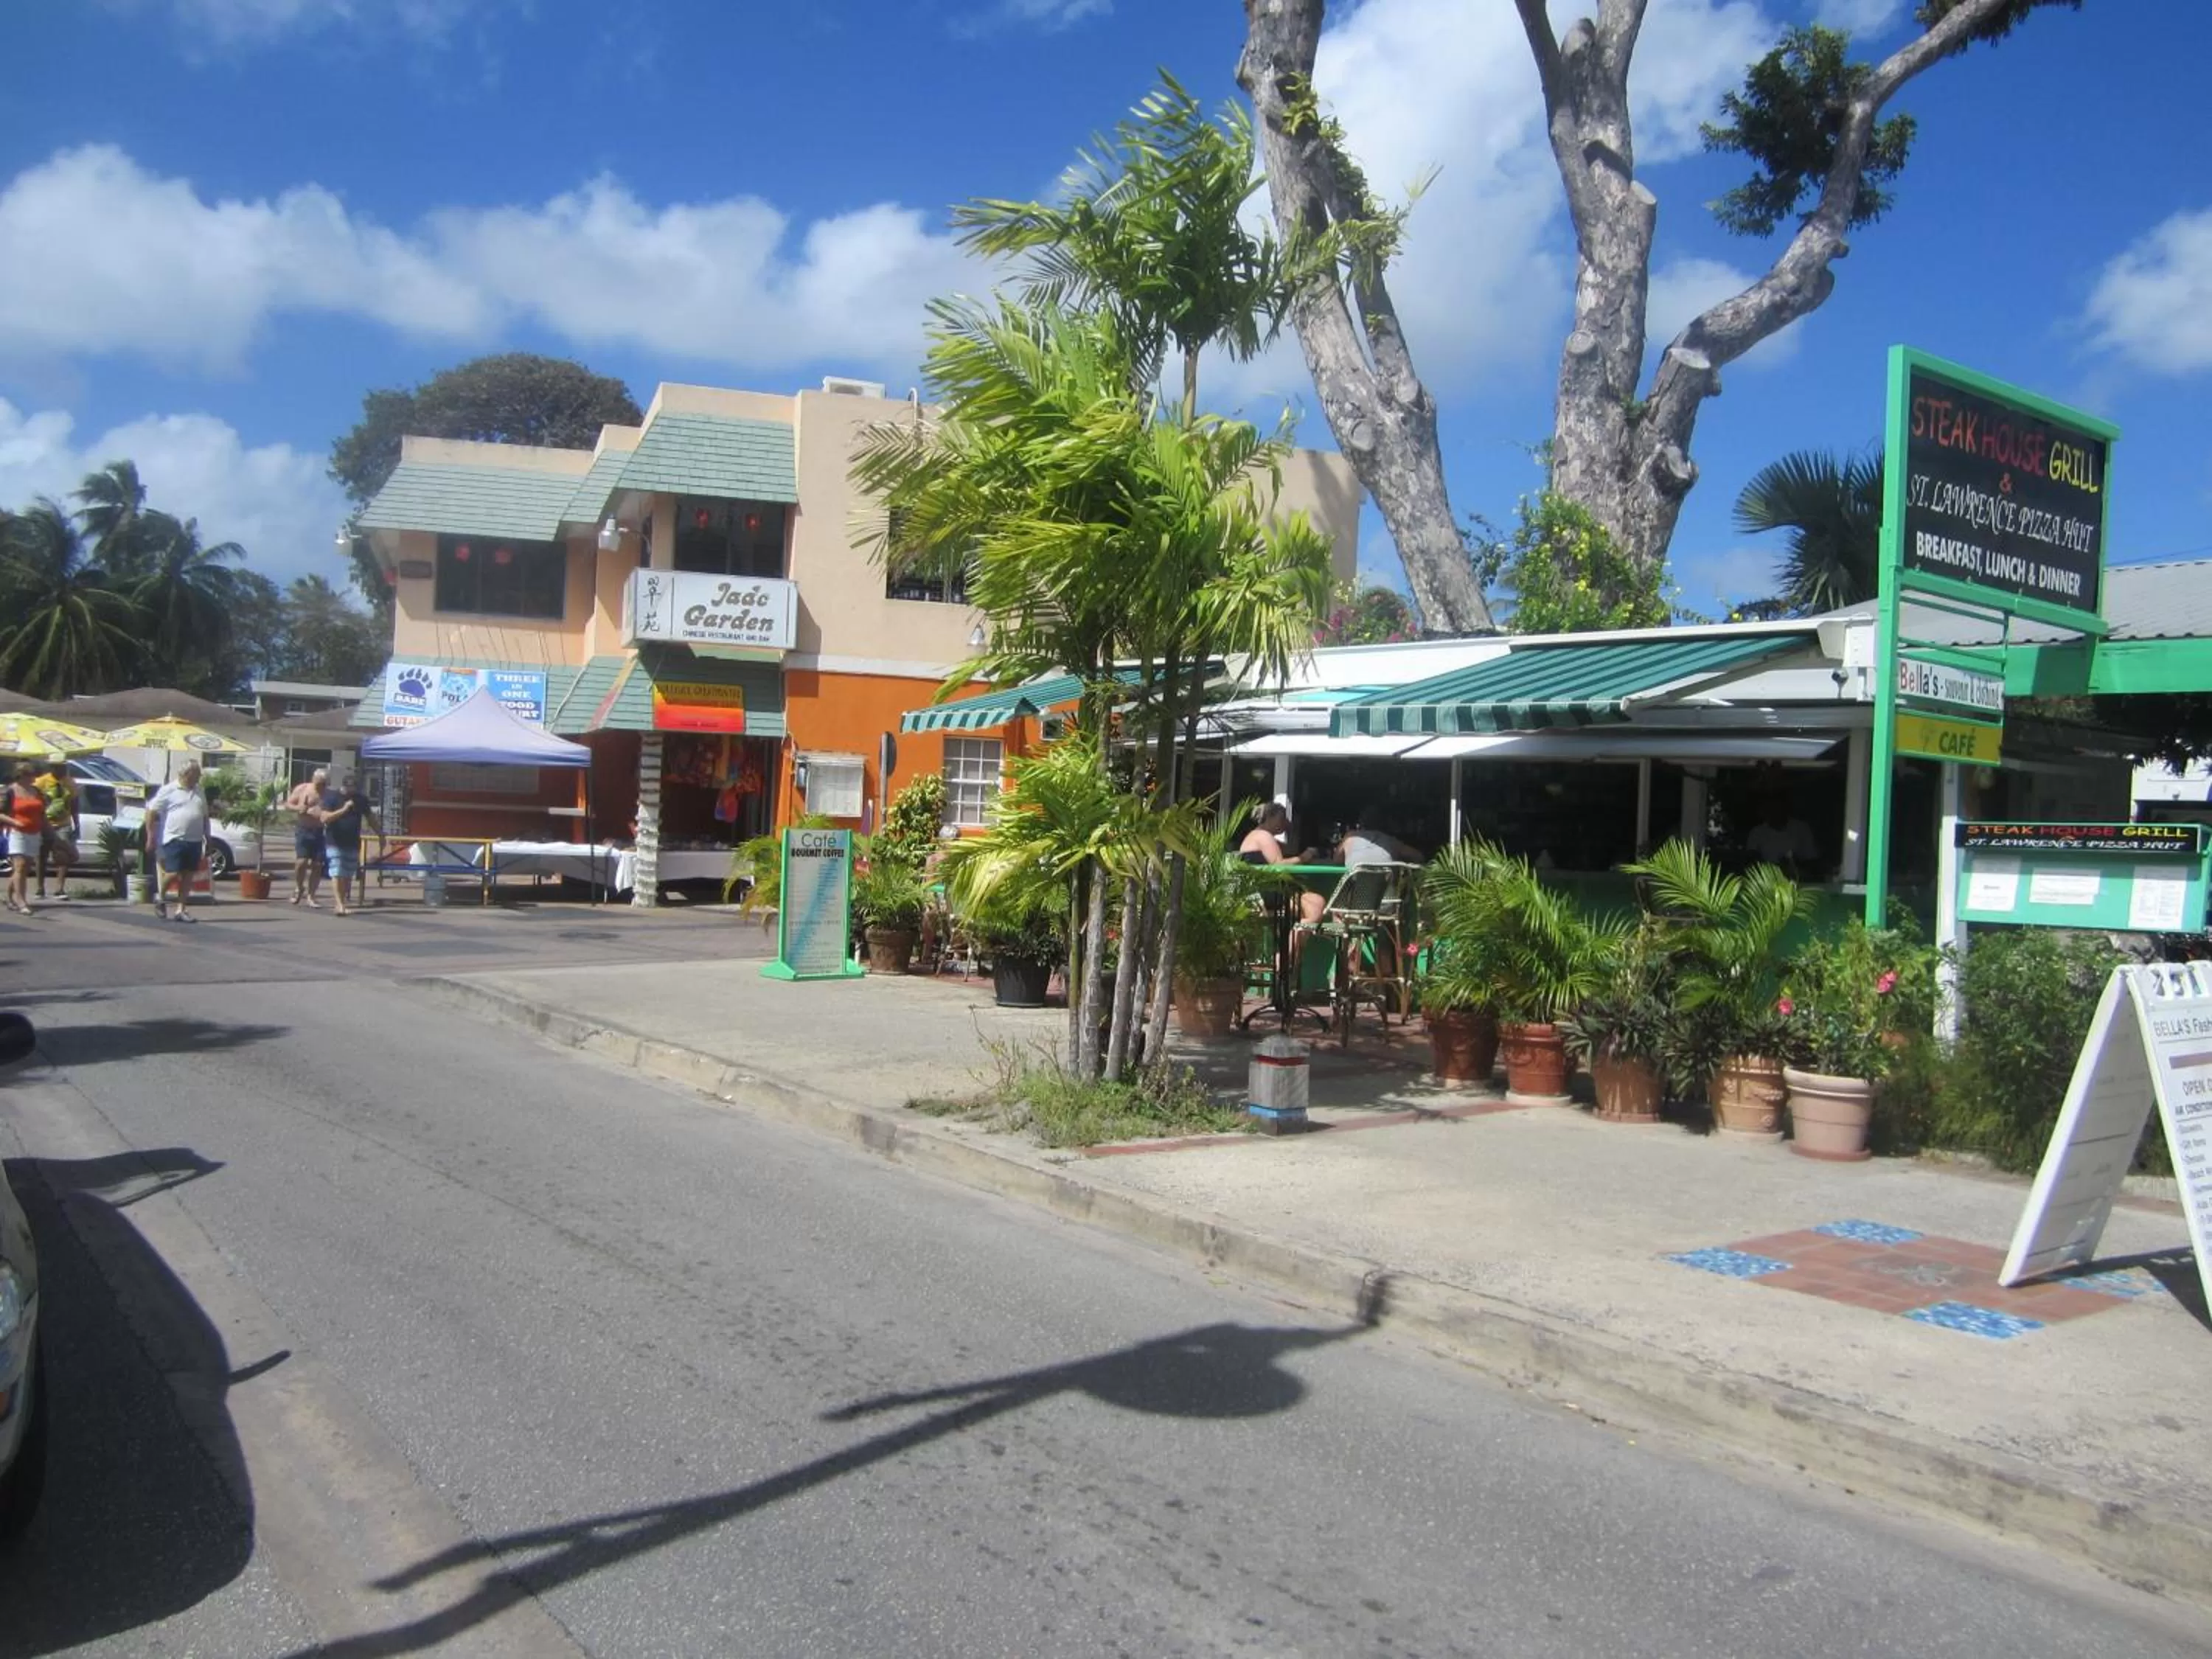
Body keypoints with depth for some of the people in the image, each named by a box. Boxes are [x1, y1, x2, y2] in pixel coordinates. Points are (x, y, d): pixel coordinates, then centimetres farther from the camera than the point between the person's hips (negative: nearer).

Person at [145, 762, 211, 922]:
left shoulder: (199, 792, 15)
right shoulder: (168, 790, -4)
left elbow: (204, 817, 22)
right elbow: (151, 812, -5)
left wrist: (207, 839, 19)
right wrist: (151, 837, -8)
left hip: (194, 841, 6)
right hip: (174, 839, -5)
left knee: (188, 875, 5)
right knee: (173, 873, -10)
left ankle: (181, 910, 9)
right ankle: (160, 897, 19)